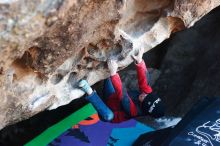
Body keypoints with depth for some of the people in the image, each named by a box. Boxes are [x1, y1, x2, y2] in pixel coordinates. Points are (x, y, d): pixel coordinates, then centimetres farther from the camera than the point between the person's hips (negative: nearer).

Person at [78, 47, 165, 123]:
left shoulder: (134, 110, -37)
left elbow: (122, 94, -49)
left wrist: (113, 73, -59)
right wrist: (139, 61, -42)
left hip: (112, 113, -8)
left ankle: (90, 92, -41)